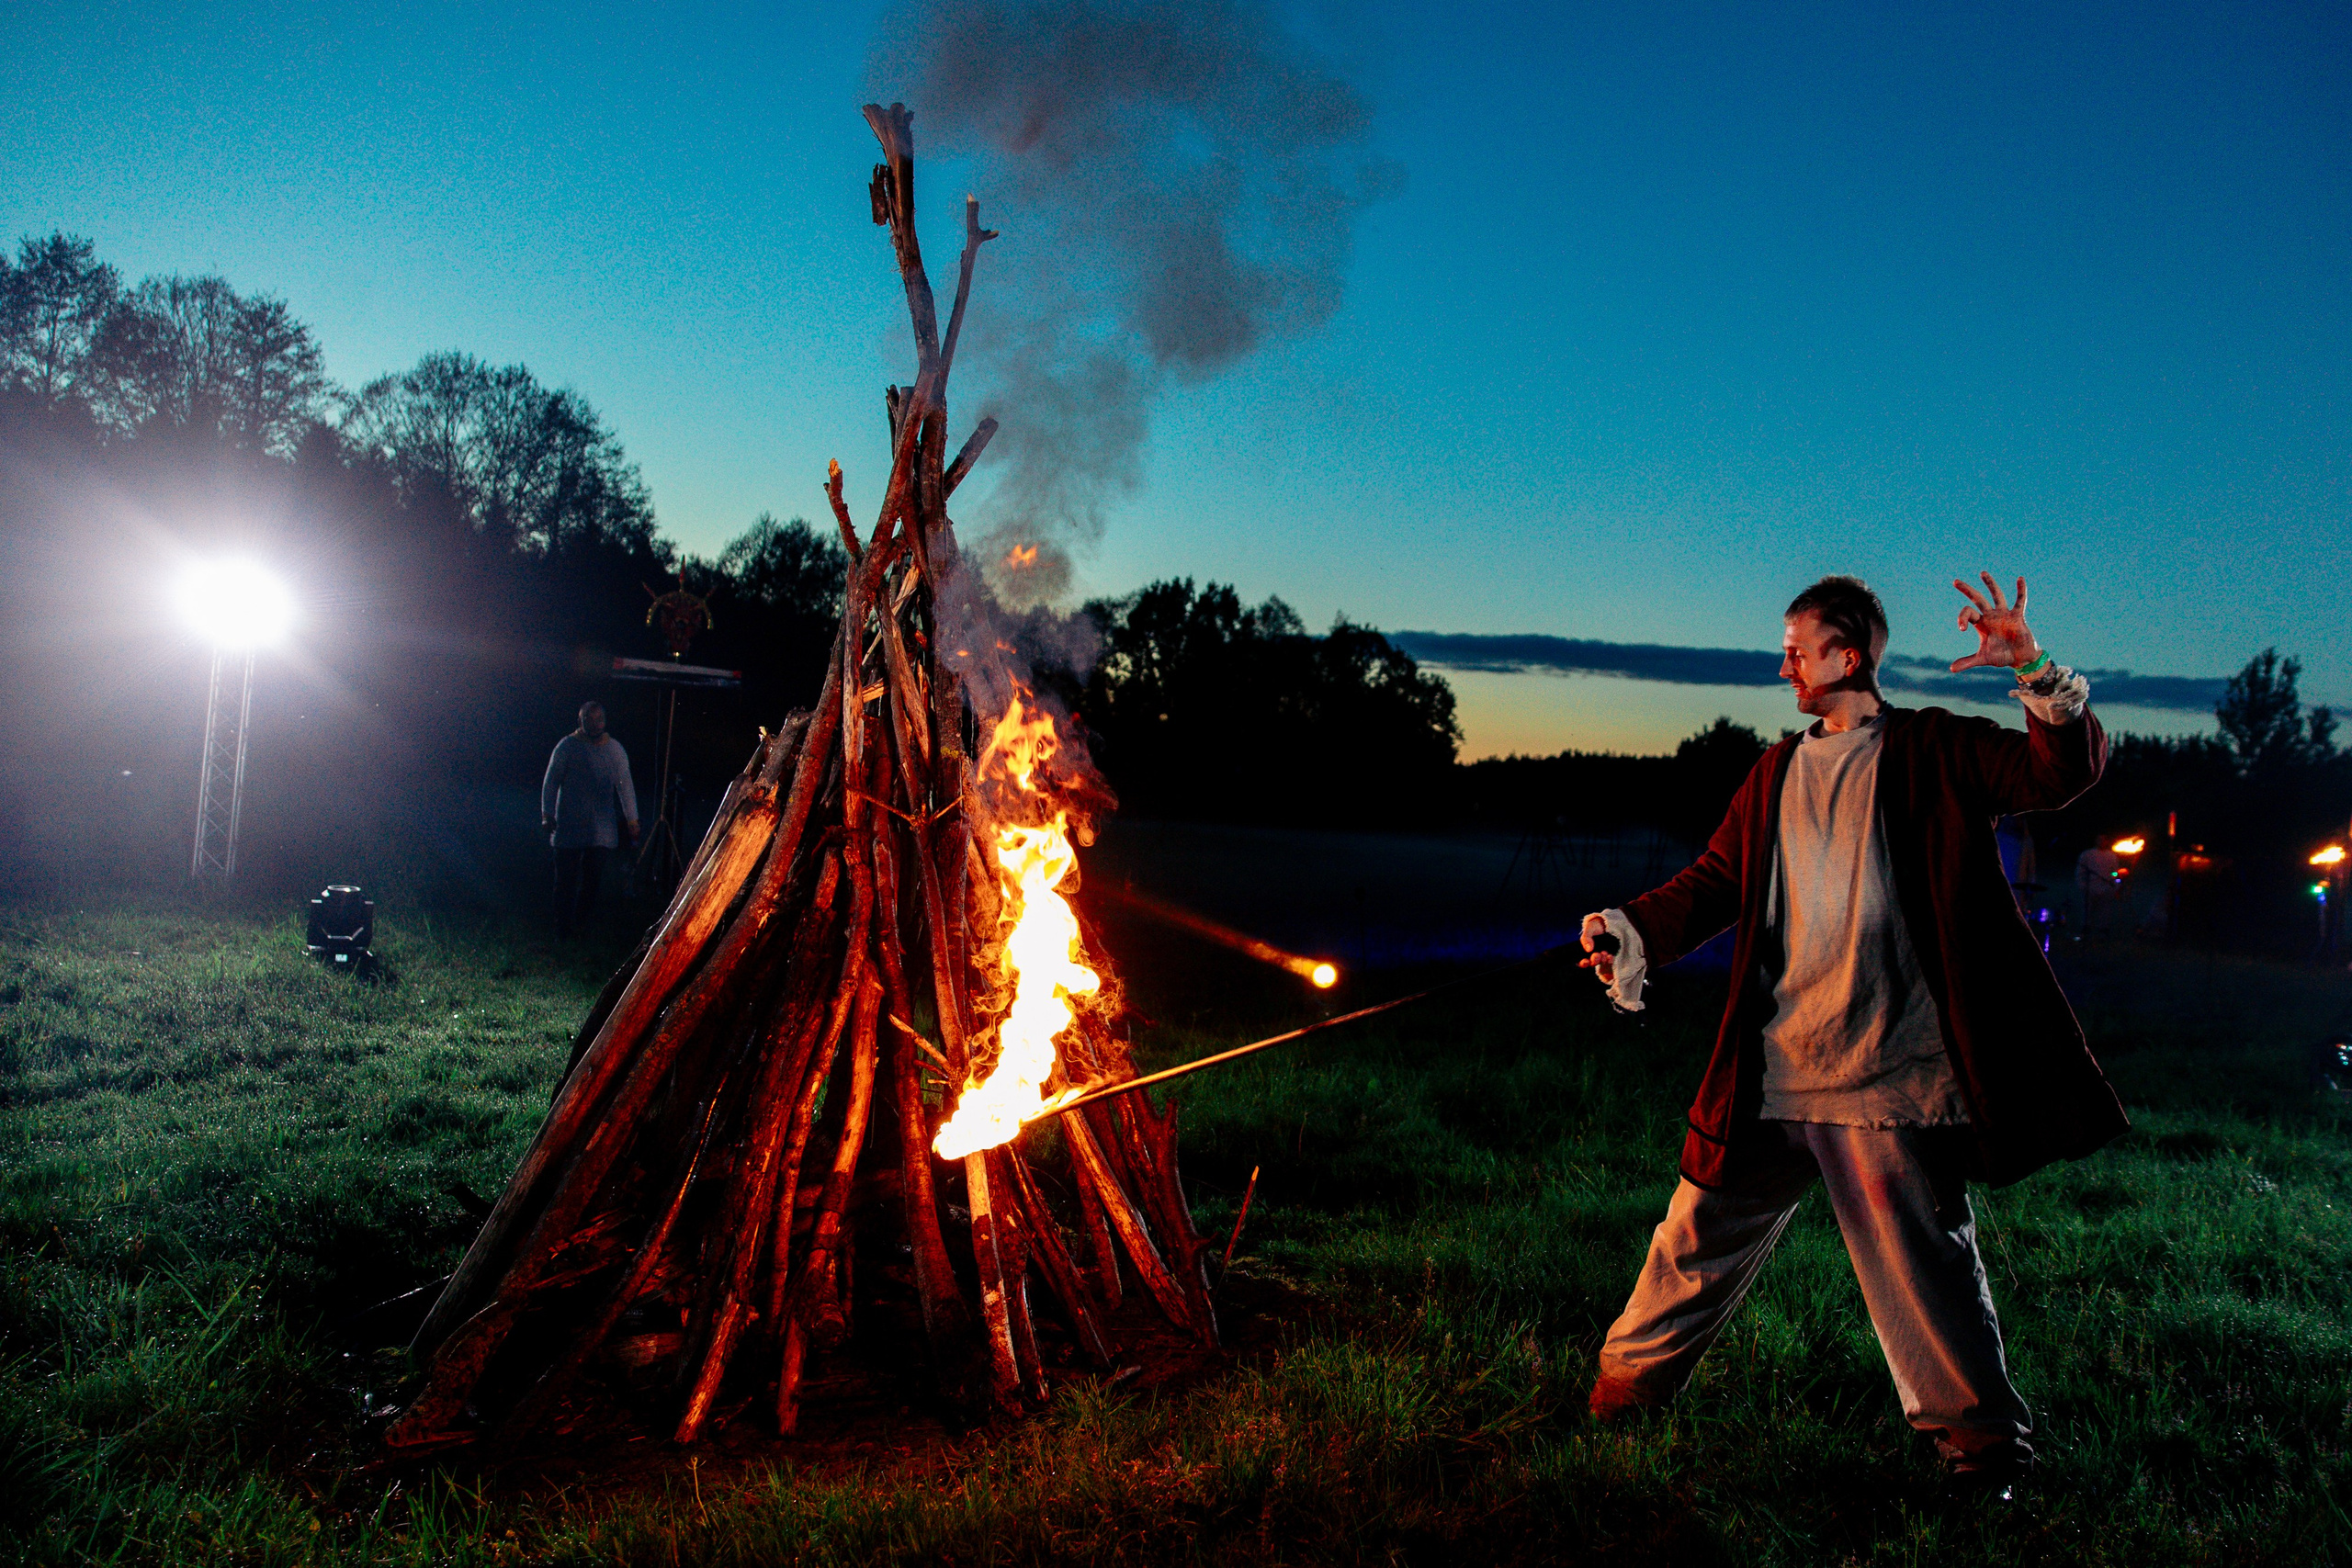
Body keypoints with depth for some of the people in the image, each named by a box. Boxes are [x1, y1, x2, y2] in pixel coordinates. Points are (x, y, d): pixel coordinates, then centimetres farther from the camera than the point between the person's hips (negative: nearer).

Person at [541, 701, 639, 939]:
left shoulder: (614, 749, 8)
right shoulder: (567, 746, -1)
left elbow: (625, 785, 11)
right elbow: (550, 781, 1)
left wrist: (632, 820, 7)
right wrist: (547, 815, -6)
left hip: (601, 828, 3)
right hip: (569, 827, -3)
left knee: (593, 881, 3)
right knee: (566, 881, -2)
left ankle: (580, 926, 18)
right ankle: (564, 934, 4)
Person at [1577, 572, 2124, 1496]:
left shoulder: (1932, 750, 1)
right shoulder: (1776, 773, 15)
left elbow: (2066, 771, -9)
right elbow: (1716, 879, 13)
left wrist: (2039, 675, -26)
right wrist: (1638, 932, -3)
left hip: (1889, 1074, -4)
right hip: (1771, 1071, 5)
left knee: (1922, 1262, 3)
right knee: (1701, 1235, 12)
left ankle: (1983, 1438, 23)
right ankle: (1633, 1378, 30)